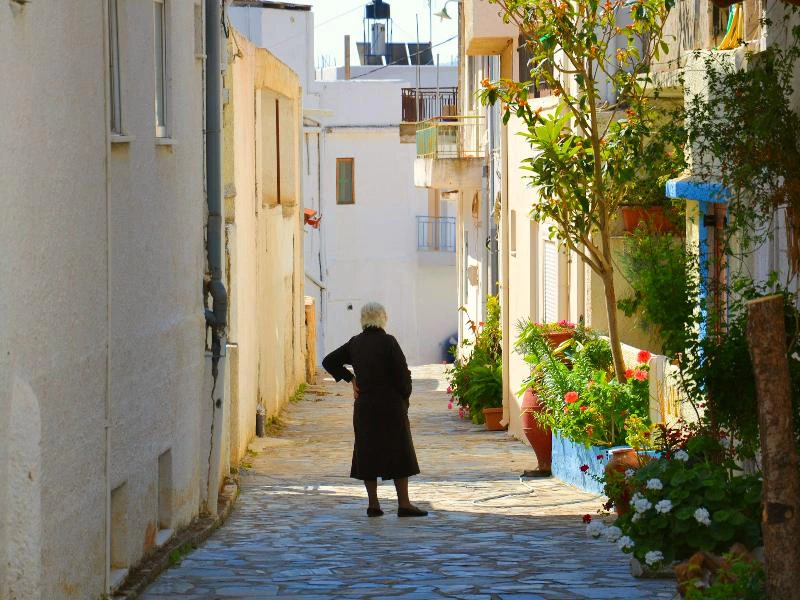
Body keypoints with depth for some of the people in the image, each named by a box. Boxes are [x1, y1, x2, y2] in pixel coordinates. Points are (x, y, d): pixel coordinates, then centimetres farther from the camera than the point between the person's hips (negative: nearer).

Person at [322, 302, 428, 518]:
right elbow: (402, 373, -12)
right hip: (390, 405, -5)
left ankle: (373, 504, 8)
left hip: (364, 406, 5)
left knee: (368, 452, 9)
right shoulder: (388, 342, -11)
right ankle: (403, 504, -2)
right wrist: (404, 397, 3)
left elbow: (329, 362, 12)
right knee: (399, 452, 1)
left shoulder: (355, 344, 5)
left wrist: (350, 379, 10)